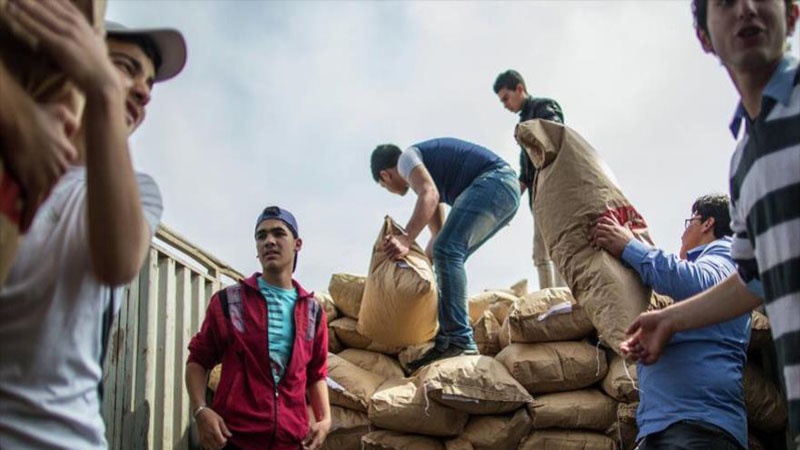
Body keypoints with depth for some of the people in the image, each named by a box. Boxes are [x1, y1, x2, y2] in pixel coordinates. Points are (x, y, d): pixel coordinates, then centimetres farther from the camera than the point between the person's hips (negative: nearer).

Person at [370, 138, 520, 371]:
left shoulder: (407, 158, 3)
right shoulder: (426, 169, 31)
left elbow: (430, 195, -19)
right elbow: (439, 232, 31)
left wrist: (406, 239, -27)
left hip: (493, 180, -10)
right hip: (509, 190, 10)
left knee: (447, 251, -19)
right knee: (448, 254, 14)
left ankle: (459, 340, -27)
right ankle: (447, 339, 12)